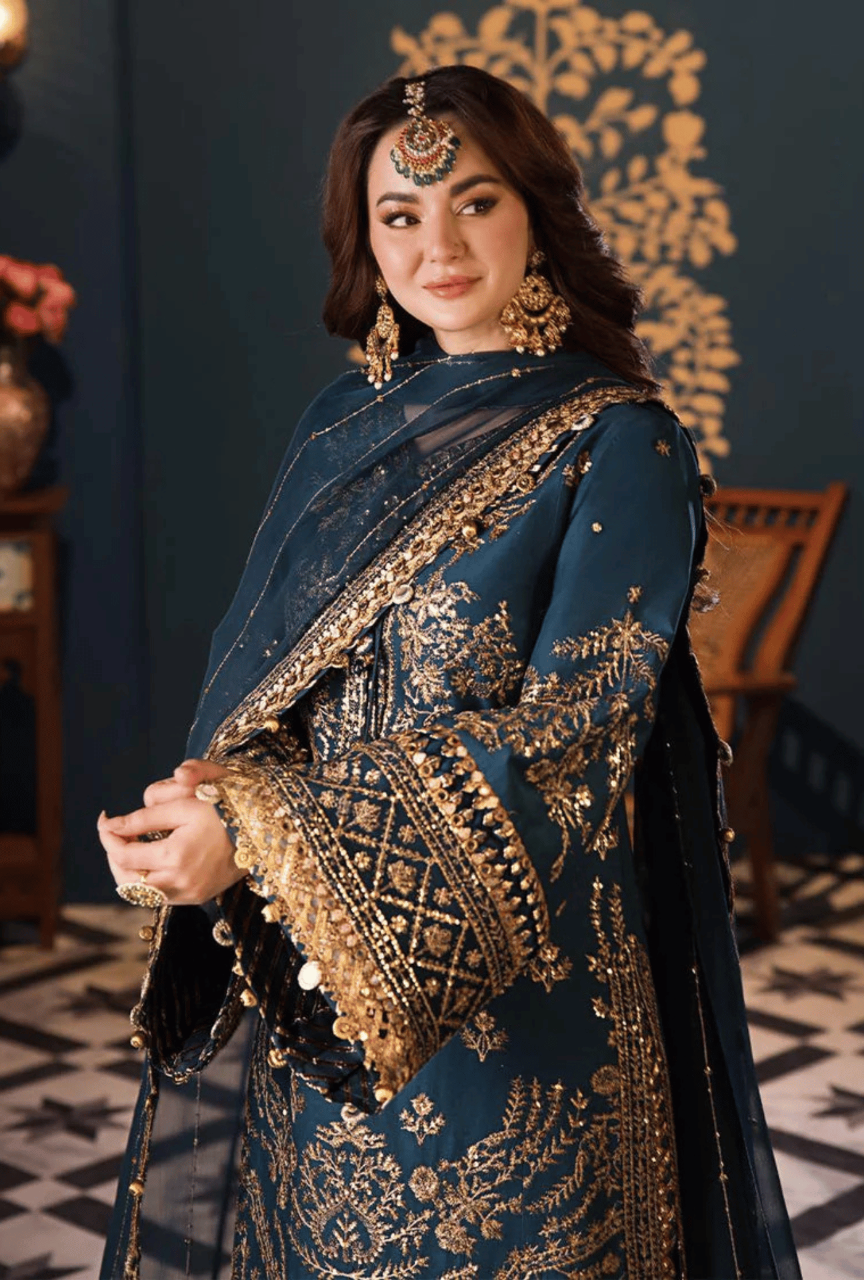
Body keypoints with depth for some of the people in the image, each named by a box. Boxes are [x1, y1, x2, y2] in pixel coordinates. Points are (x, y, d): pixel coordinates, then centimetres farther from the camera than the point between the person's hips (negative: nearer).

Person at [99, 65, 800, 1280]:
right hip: (306, 973, 5)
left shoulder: (618, 447, -11)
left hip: (507, 977, -5)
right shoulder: (345, 422, 7)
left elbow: (567, 734, -17)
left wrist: (270, 835, -22)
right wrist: (211, 797, -15)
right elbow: (255, 669, 8)